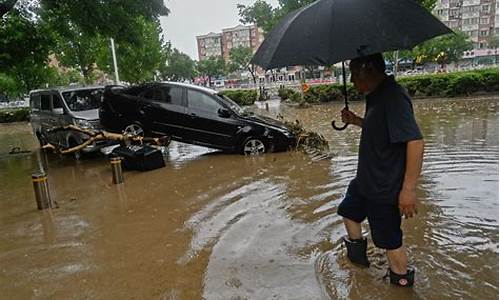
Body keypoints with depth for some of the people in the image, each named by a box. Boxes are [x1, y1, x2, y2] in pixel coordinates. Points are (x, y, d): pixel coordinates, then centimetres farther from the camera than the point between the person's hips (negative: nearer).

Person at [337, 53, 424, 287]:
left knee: (390, 240, 5)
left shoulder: (393, 97, -25)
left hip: (385, 188, -10)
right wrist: (356, 121, 4)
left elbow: (416, 142, -30)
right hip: (365, 180, 10)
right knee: (349, 210, 27)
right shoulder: (375, 96, 6)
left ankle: (402, 282, 28)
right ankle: (358, 254, 49)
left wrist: (408, 188, -29)